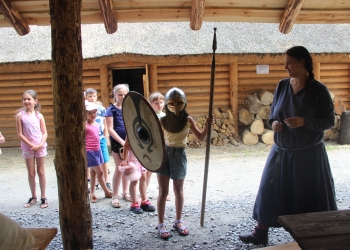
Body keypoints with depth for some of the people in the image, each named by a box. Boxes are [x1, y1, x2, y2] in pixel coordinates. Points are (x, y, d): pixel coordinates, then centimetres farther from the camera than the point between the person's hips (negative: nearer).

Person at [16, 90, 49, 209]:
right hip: (27, 148, 0)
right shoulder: (20, 115, -4)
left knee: (41, 172, 7)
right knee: (31, 174, 9)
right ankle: (33, 197, 23)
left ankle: (43, 197, 16)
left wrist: (41, 144, -16)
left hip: (40, 147, 0)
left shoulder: (39, 115, -1)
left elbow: (45, 133, -1)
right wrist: (31, 145, -13)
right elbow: (20, 134, -6)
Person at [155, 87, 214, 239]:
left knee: (178, 191, 13)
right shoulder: (162, 121, -7)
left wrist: (207, 125, -16)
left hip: (179, 155, 1)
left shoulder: (188, 120, -5)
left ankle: (178, 221, 29)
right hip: (164, 154, -1)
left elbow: (201, 138, -3)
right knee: (163, 191, 3)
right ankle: (161, 224, 15)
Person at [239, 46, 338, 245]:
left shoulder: (319, 90, -11)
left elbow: (329, 121, -9)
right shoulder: (282, 86, 2)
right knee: (270, 190, 8)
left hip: (309, 153, -4)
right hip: (282, 151, 5)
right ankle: (261, 233, 23)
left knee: (311, 195, 7)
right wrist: (273, 123, -8)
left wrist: (304, 122, -24)